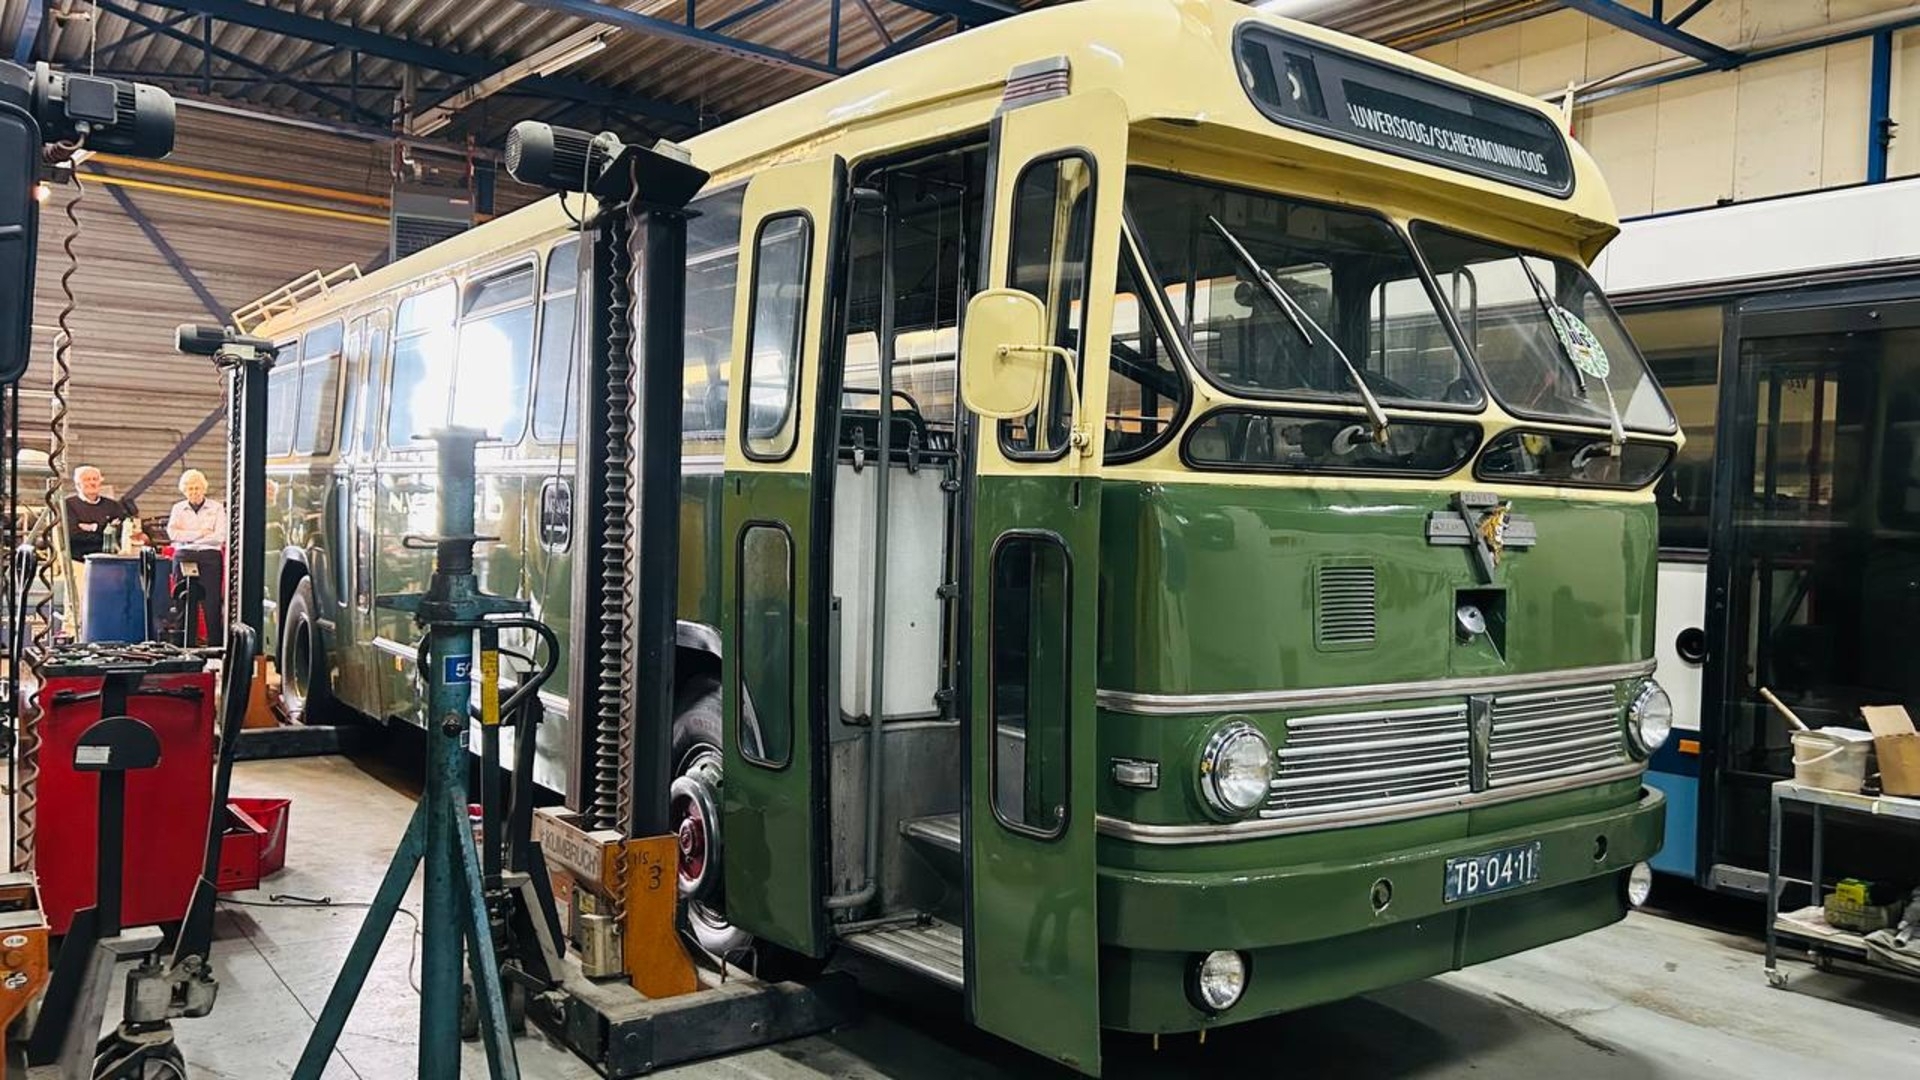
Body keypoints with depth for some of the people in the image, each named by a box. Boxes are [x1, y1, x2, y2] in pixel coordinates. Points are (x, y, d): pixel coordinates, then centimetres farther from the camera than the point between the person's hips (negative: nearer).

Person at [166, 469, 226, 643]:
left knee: (212, 604, -7)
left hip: (210, 558, -2)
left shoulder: (217, 508, 7)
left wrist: (187, 537, -4)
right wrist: (201, 533, -7)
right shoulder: (178, 508, 15)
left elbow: (219, 536, -5)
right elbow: (172, 532, -1)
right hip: (184, 558, 2)